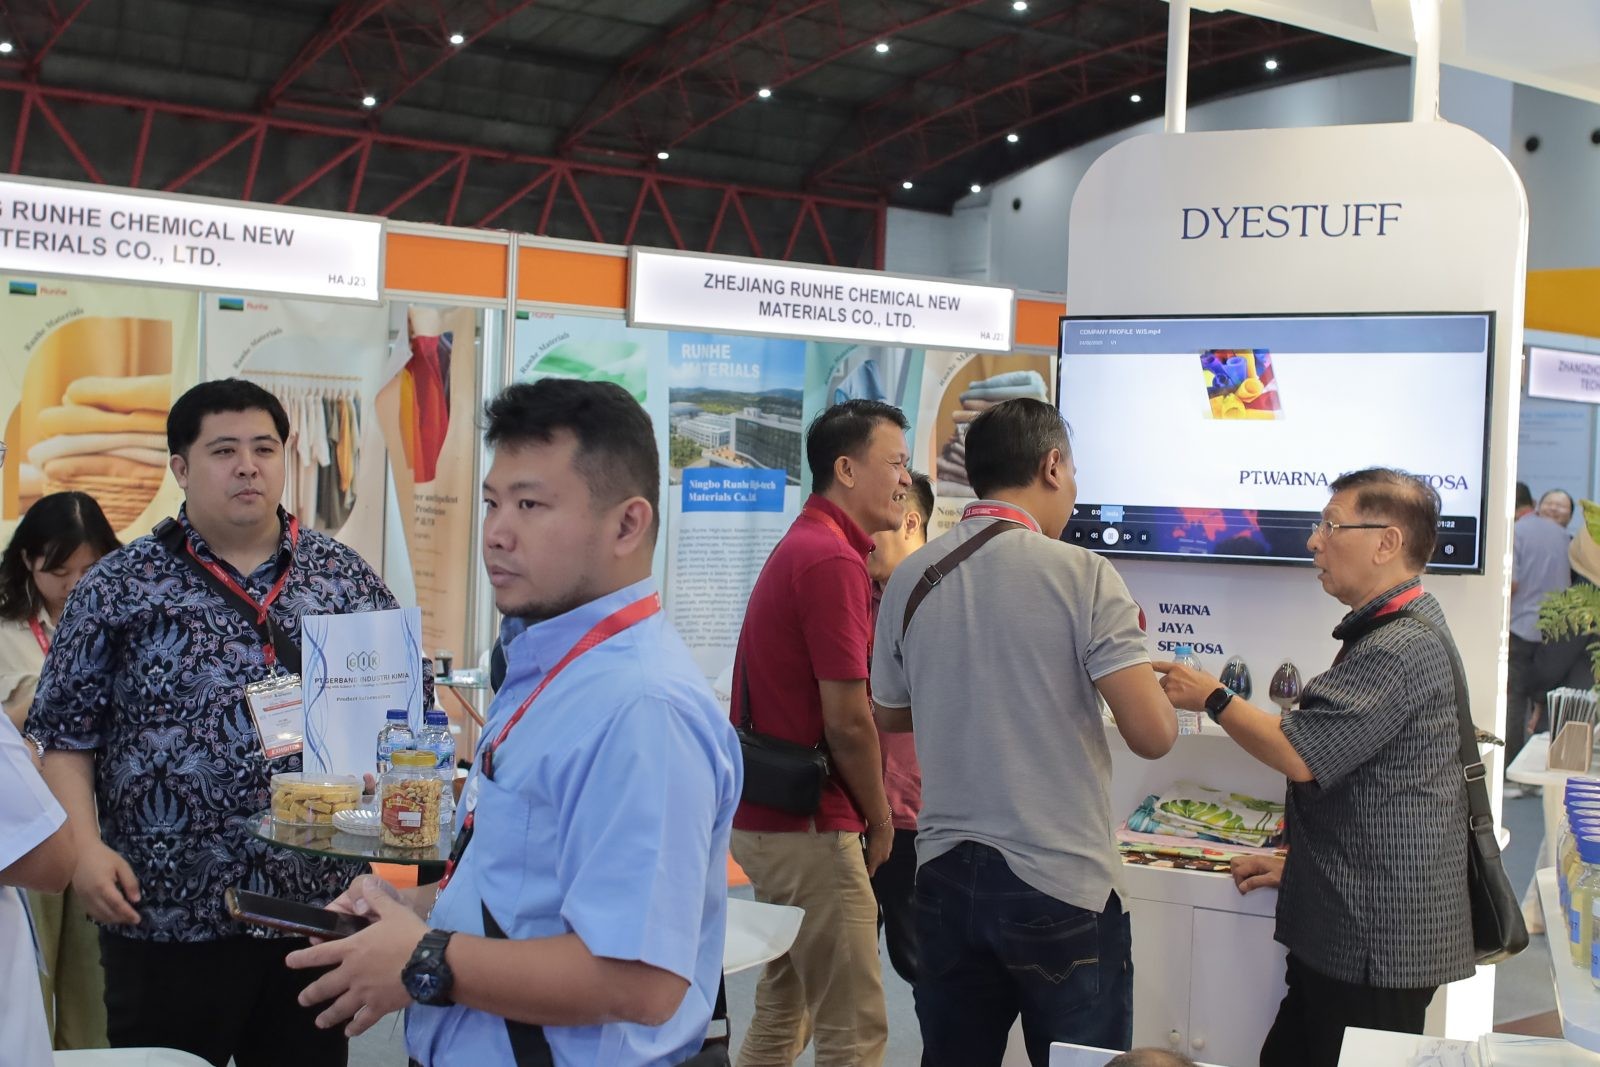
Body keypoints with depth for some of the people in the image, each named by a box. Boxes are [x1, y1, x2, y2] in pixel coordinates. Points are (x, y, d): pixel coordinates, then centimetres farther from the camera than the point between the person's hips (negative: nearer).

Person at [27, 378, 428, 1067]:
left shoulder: (346, 576, 7)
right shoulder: (118, 588, 2)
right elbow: (67, 733, 2)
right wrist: (85, 845, -11)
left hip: (318, 906, 2)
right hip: (166, 912, -2)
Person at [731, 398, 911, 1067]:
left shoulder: (800, 548, 15)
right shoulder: (834, 561, -17)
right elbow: (848, 722, -20)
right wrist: (879, 819, -6)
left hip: (765, 818, 10)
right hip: (810, 828, -10)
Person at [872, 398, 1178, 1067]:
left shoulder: (910, 579, 3)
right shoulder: (1081, 575, -11)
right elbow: (1152, 735, -14)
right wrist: (1127, 644, 4)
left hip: (946, 878, 5)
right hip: (1061, 885, -5)